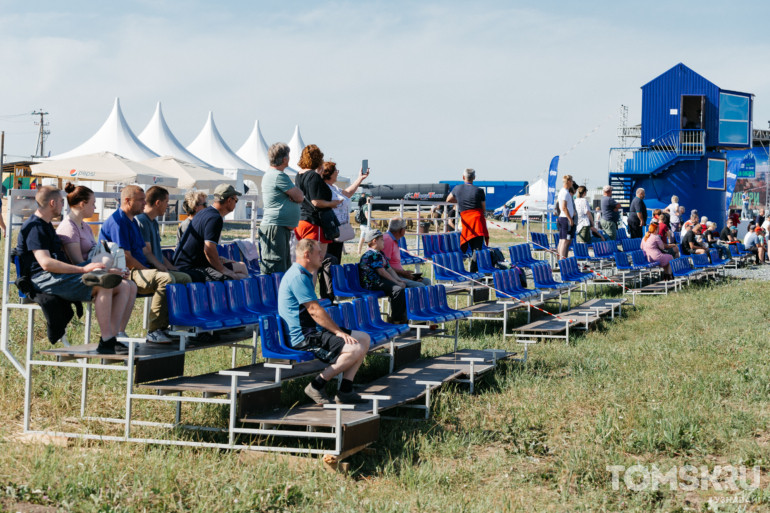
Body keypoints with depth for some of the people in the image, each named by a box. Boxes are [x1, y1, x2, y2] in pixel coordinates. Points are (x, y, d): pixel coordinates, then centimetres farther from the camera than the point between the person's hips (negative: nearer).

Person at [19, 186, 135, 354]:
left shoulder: (46, 226, 27)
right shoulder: (34, 227, -7)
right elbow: (46, 263, -20)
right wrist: (83, 269, -23)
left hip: (61, 277, 10)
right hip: (44, 280, -10)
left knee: (125, 287, -6)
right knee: (104, 287, -31)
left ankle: (114, 338, -16)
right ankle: (106, 342, -30)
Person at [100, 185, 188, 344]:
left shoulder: (132, 221, 22)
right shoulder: (117, 222, -11)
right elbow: (126, 259, -18)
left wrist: (160, 268, 7)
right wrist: (149, 272, -16)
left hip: (140, 271, 11)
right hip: (124, 275, -11)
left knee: (184, 279, 2)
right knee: (166, 279, -33)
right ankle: (154, 331, -31)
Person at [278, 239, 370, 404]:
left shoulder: (304, 275, 20)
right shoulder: (298, 276, -16)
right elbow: (314, 310, -20)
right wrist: (339, 332, -16)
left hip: (314, 331, 11)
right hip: (304, 337, -11)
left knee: (364, 339, 8)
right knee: (356, 349, -24)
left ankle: (345, 390, 4)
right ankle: (317, 386, -14)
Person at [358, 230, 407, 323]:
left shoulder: (380, 254, 22)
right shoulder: (371, 255, -12)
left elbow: (389, 269, 18)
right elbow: (382, 272, -17)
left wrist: (399, 280, 2)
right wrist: (396, 282, -15)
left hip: (381, 280, 11)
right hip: (373, 283, -11)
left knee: (404, 286, 2)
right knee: (398, 290, -27)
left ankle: (402, 316, 6)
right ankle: (395, 320, -23)